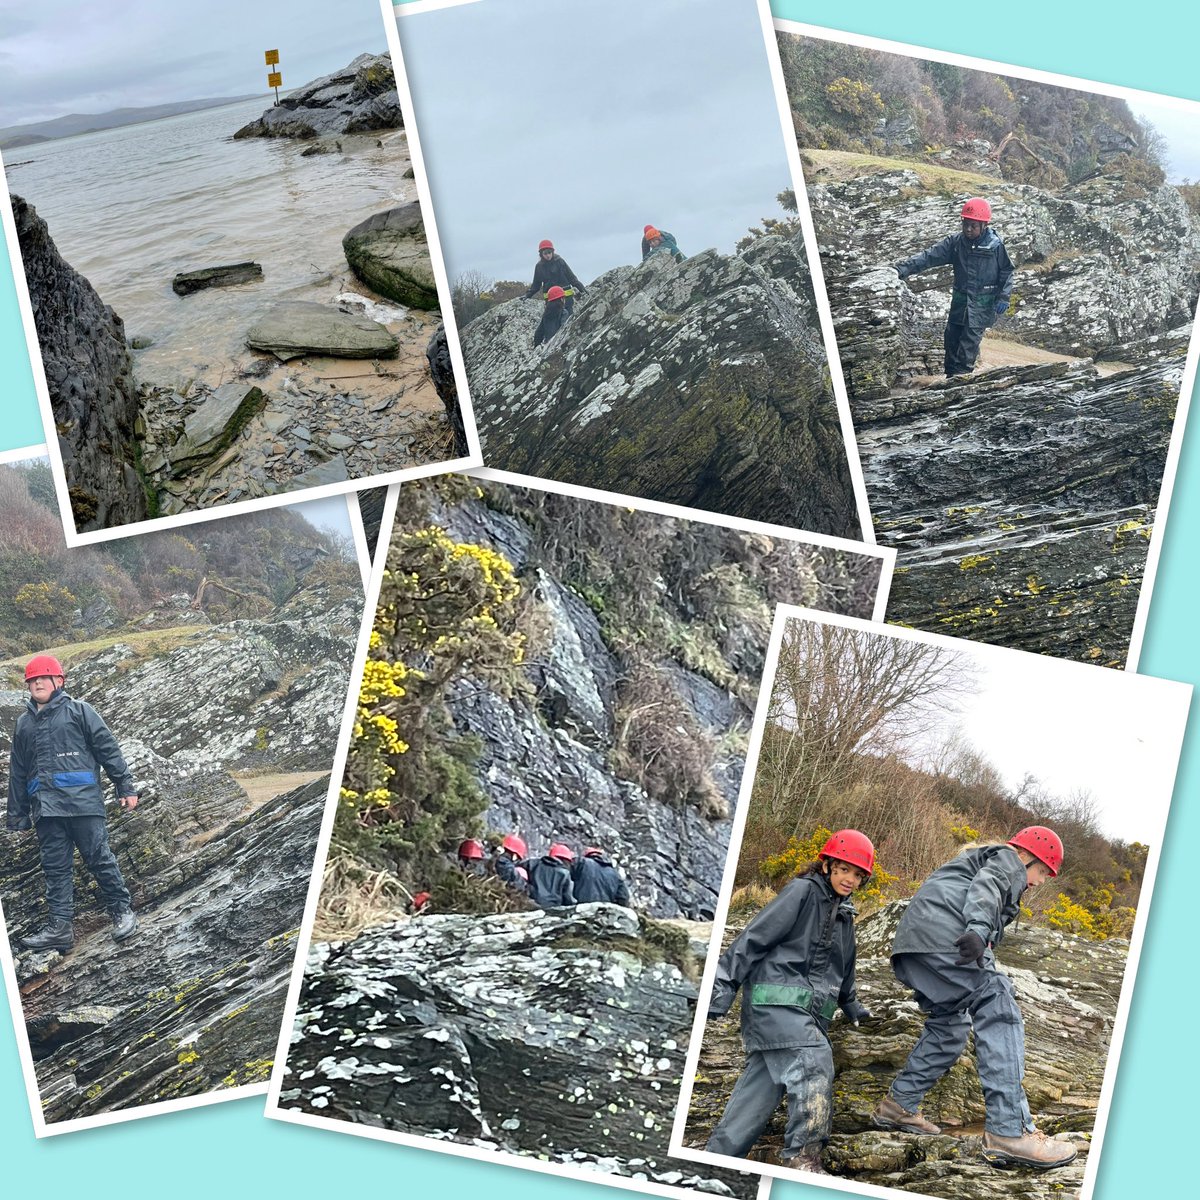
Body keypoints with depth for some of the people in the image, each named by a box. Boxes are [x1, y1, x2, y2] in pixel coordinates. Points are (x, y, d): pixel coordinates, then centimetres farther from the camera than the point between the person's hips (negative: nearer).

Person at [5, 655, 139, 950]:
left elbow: (108, 748, 1)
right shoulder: (24, 723, 18)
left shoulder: (79, 711, 4)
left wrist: (125, 787, -4)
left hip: (82, 801, -4)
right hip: (45, 808, 5)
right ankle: (60, 927, 5)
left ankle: (122, 912, 11)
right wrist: (16, 814, 18)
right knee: (55, 867, 4)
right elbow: (17, 771, 21)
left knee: (100, 858, -2)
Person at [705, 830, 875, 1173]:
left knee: (759, 1088, 1)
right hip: (776, 1000, -8)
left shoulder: (844, 915, 21)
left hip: (808, 1014, 8)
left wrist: (851, 1005, 48)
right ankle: (803, 1156, -27)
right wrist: (724, 984, -15)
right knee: (814, 1062, -25)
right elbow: (754, 937, -9)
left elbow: (843, 970, 38)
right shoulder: (803, 891, -3)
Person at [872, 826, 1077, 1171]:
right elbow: (986, 886, -12)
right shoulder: (1009, 861, 10)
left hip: (912, 940, 10)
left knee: (949, 1026, 23)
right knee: (999, 1015, -12)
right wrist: (978, 928, -29)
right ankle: (1008, 1131, -22)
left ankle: (898, 1104, 26)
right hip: (945, 935, -10)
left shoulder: (982, 858, 39)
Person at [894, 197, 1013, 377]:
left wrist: (1003, 297, -10)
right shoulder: (955, 242, -1)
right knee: (951, 337, 5)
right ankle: (951, 377, 15)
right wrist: (902, 269, -18)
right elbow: (929, 257, -8)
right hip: (960, 300, 4)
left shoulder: (995, 246, -8)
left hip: (983, 302, -4)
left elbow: (1006, 272, 1)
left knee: (970, 340, -10)